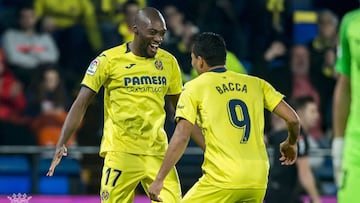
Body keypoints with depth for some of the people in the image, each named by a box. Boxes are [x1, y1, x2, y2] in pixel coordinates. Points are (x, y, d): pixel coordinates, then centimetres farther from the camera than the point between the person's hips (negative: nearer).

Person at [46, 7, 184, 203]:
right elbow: (81, 104, -5)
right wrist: (61, 144, -13)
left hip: (157, 152, 4)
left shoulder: (168, 62, 7)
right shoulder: (109, 60, -6)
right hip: (120, 151, -4)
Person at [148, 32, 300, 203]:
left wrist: (159, 179, -4)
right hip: (258, 181, 5)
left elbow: (181, 137, -6)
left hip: (223, 179, -5)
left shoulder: (194, 88, 3)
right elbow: (292, 118, 9)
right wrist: (291, 144, 31)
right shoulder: (255, 84, 13)